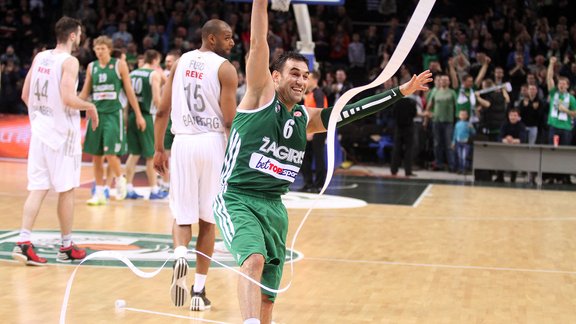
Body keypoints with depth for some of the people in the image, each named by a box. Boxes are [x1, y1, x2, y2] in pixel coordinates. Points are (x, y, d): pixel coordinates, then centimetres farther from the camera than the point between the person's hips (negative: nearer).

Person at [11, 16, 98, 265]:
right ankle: (66, 248, 13)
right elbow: (68, 98, -23)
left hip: (39, 130, 6)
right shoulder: (69, 61, -12)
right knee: (66, 190, 5)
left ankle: (23, 242, -7)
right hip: (62, 132, -6)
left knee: (37, 189, 5)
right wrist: (90, 107, -6)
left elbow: (25, 95, 11)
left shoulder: (40, 57, 9)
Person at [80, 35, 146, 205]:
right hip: (96, 113, 4)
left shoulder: (119, 65, -2)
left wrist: (138, 115, -1)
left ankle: (120, 180, 14)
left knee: (110, 153, -14)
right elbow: (85, 92, 14)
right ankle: (99, 193, 12)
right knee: (96, 156, 4)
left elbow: (129, 91, 0)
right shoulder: (92, 67, 9)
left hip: (113, 113, -4)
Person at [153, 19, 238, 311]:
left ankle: (179, 255, -24)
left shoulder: (180, 62, 9)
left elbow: (162, 111, 8)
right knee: (207, 219, 10)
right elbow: (230, 121, -9)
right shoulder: (225, 68, -5)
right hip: (212, 143, -3)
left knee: (182, 215, 9)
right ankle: (199, 290, 12)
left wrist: (159, 150, 15)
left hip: (183, 142, 3)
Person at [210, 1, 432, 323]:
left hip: (274, 207, 7)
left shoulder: (307, 118, 12)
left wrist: (400, 92, 12)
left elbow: (353, 111, 14)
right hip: (236, 199, -6)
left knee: (268, 297, 7)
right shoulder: (261, 94, -3)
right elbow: (258, 42, -12)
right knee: (254, 259, -32)